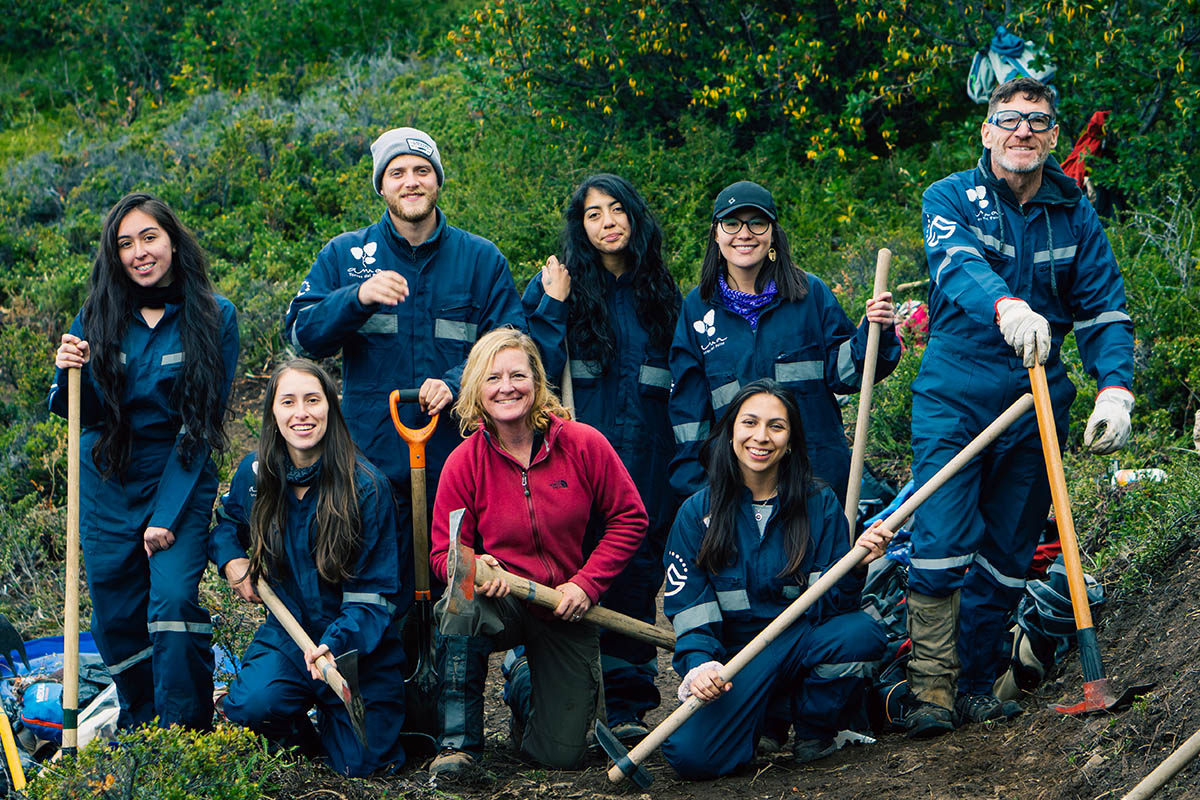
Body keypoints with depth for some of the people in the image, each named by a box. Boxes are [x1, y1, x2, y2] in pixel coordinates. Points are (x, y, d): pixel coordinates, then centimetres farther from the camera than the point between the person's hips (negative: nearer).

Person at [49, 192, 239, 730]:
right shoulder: (99, 315, 0)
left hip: (181, 480, -3)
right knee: (116, 618, 6)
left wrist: (168, 514, -13)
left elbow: (204, 420, -8)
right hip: (106, 485, 3)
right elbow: (81, 413, 5)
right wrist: (70, 374, -19)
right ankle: (138, 728, 24)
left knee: (173, 599, -18)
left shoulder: (215, 317, -6)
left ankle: (185, 735, -11)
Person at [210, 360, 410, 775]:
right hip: (287, 631, 2)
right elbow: (227, 521, 22)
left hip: (358, 639, -2)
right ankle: (304, 738, 9)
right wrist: (230, 559, 0)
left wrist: (336, 644, -34)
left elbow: (375, 594, -16)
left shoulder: (367, 487, -16)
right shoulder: (255, 473, -3)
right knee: (253, 705, -28)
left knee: (360, 763, -11)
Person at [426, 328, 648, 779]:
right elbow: (445, 554, -5)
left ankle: (527, 695, 34)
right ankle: (459, 742, -21)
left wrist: (587, 583, -11)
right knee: (460, 604, -39)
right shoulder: (464, 462, -9)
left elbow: (629, 519, -1)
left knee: (561, 755, -4)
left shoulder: (583, 444, -10)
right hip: (501, 601, -1)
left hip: (568, 610, 1)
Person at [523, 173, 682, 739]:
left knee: (637, 571, 3)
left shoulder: (659, 293, 13)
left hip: (647, 461, 3)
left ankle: (628, 705, 10)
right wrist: (552, 308, -11)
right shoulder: (559, 286, 4)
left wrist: (685, 460, 12)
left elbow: (682, 382, 18)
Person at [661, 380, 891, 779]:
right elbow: (687, 606, -3)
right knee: (691, 755, -28)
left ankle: (812, 730, -2)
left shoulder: (819, 504, 0)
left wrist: (853, 568, -24)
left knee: (863, 633, -33)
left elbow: (827, 604, -4)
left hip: (804, 647, 1)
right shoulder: (698, 513, 0)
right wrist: (700, 664, -22)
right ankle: (768, 718, 8)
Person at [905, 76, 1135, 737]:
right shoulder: (950, 199, -2)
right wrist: (1006, 306, -44)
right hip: (953, 397, -3)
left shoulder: (1074, 214, 7)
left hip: (1036, 404, 3)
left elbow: (1103, 309, 4)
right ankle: (932, 687, -4)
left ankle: (977, 684, 19)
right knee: (940, 543, -11)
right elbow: (958, 265, -23)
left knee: (1007, 554, 7)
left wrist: (1115, 388, -13)